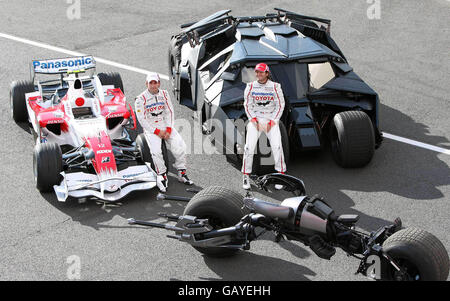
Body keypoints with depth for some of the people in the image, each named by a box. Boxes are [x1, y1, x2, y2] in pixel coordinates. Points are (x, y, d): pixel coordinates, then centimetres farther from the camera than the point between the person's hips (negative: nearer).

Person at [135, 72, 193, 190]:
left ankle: (182, 174, -6)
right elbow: (142, 119, -10)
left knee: (180, 145, -18)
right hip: (150, 128, -4)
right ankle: (162, 176, -14)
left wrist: (168, 130, -8)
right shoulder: (141, 99, -6)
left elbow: (169, 113, 6)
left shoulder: (164, 94, 8)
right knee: (156, 150, -29)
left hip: (165, 126, 4)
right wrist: (157, 132, -15)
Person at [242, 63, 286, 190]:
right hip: (255, 119, 1)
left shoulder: (275, 87, -5)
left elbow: (280, 105, -2)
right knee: (249, 147, -13)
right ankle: (246, 176, 1)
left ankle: (281, 175, -2)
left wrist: (271, 122, -9)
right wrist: (254, 121, -7)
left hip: (272, 119, -1)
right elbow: (247, 105, 4)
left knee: (277, 146, -18)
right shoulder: (250, 87, 0)